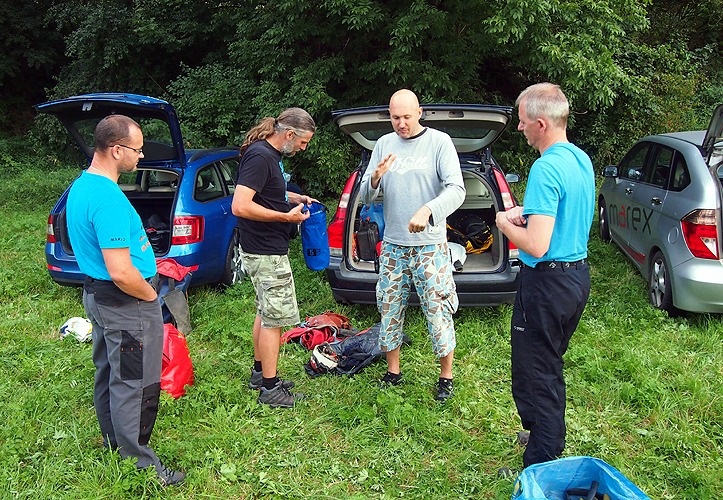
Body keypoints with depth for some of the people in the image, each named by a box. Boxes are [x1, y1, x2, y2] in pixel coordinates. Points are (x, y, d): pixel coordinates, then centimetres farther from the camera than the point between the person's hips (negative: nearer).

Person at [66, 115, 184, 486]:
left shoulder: (80, 186, 7)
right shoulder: (109, 199, -26)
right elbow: (121, 272, -30)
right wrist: (150, 295, -13)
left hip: (96, 294, 11)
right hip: (124, 303, -11)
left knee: (108, 375, 22)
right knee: (134, 385, 0)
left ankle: (113, 442, 39)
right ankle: (138, 463, 12)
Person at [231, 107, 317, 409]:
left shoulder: (270, 154, 11)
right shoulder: (259, 156, -21)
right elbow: (240, 206, -29)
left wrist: (295, 198, 14)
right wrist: (287, 216, -23)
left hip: (266, 250, 11)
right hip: (266, 253, -11)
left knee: (266, 313, 19)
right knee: (275, 318, -2)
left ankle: (260, 373, 32)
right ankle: (269, 389, 9)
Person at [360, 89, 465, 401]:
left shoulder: (439, 142, -5)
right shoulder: (384, 144, 8)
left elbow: (456, 189, -14)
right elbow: (365, 197, 7)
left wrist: (427, 210, -32)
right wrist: (375, 178, -16)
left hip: (430, 246, -4)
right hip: (392, 245, 4)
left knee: (438, 311, 0)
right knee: (389, 310, 10)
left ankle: (446, 376, 17)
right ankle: (393, 372, 27)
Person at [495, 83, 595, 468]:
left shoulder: (546, 169, -24)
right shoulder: (581, 159, 7)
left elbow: (536, 247, -28)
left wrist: (505, 224, -10)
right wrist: (526, 213, 9)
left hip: (547, 282, -10)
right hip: (578, 274, 10)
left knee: (534, 378, 3)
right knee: (550, 368, 24)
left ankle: (541, 469, 15)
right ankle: (551, 441, 41)